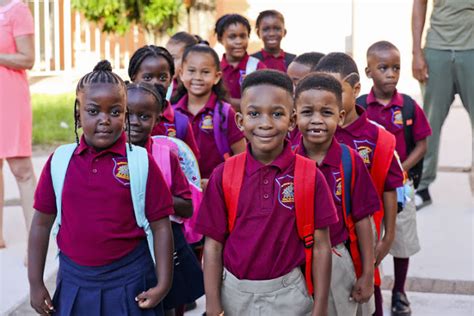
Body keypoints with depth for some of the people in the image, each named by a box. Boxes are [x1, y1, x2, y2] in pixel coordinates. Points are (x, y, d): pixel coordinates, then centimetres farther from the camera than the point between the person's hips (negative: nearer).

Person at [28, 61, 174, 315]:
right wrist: (35, 283, 5)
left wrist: (163, 284, -9)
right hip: (74, 281, 2)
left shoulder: (141, 162, -6)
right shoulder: (60, 161, 0)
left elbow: (161, 227, -5)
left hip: (128, 282, -2)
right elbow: (42, 223, 6)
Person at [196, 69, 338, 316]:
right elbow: (213, 245, -3)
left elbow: (320, 246, -6)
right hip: (235, 294, 1)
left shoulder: (310, 175, -9)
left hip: (289, 294, -1)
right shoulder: (223, 176, -6)